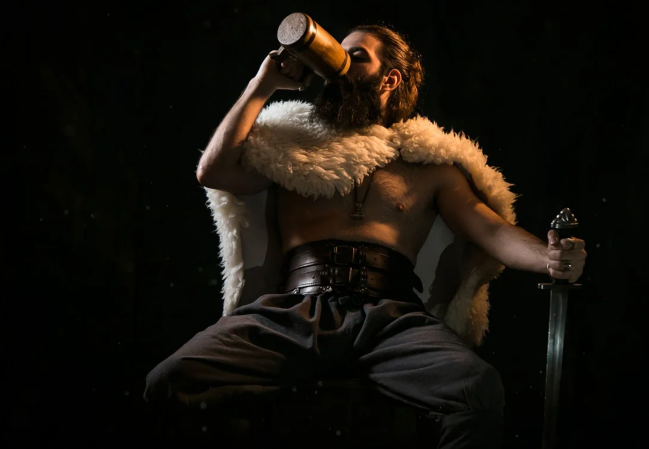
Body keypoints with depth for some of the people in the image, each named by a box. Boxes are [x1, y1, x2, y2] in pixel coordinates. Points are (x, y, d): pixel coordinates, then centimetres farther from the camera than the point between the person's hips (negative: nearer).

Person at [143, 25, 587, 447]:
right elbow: (213, 172, 13)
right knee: (170, 381, -25)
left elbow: (491, 228, 12)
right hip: (296, 309, 1)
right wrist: (264, 84, 17)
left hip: (390, 313, -1)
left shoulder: (427, 167, 23)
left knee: (482, 389, -33)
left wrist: (550, 257, -10)